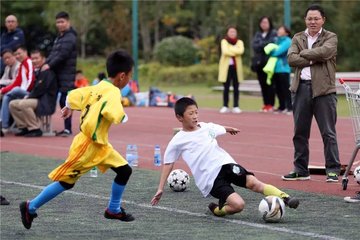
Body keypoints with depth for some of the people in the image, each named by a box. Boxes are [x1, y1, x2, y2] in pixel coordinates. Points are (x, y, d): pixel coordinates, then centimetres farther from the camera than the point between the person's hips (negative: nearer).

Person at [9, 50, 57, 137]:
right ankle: (24, 127, 5)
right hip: (37, 100, 9)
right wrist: (27, 96, 2)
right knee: (12, 104, 3)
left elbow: (40, 90, -20)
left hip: (46, 104, -9)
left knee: (23, 104, -31)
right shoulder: (37, 72, 16)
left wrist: (28, 97, -12)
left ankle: (35, 129, -20)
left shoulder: (48, 72, -12)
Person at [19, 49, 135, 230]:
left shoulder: (98, 88, 5)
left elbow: (73, 95, 13)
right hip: (87, 145, -9)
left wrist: (68, 108, 34)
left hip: (100, 145, 9)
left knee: (124, 171, 9)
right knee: (66, 181, 0)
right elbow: (115, 115, -41)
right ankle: (30, 207, 11)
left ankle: (114, 210, 23)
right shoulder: (113, 93, -22)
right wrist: (124, 117, -17)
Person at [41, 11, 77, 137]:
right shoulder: (59, 37, 20)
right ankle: (67, 128, 13)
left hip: (67, 76, -9)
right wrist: (46, 63, 2)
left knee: (65, 101, -10)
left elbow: (62, 55, -18)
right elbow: (53, 53, 18)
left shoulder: (69, 38, -9)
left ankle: (68, 129, -10)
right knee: (63, 101, 9)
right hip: (59, 74, 9)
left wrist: (49, 65, -16)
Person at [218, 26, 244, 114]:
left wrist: (230, 49, -13)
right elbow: (225, 51, -14)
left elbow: (240, 51, -12)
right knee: (226, 88, 0)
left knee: (236, 88, 2)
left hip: (236, 67, 1)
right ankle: (225, 106, 5)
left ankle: (236, 106, 5)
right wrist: (235, 51, -10)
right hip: (226, 67, -1)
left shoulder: (239, 42, 9)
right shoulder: (224, 41, 5)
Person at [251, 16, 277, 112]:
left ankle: (270, 104, -4)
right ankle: (265, 104, 11)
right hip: (259, 62, 5)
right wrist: (265, 45, -10)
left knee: (269, 84, -6)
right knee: (263, 84, 6)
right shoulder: (258, 34, 17)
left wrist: (261, 45, -7)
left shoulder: (273, 33, 3)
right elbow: (255, 46, 3)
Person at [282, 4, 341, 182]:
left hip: (324, 89, -4)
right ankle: (300, 170, 16)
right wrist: (313, 59, -12)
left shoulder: (330, 38, 3)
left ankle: (333, 170, 0)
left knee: (328, 132, -3)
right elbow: (291, 58, -2)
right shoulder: (298, 38, 13)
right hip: (301, 87, 4)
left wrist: (303, 53, -6)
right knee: (300, 132, 8)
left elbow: (324, 52, -17)